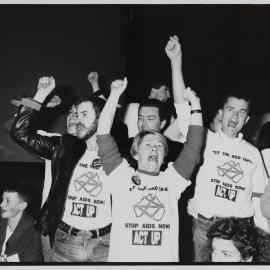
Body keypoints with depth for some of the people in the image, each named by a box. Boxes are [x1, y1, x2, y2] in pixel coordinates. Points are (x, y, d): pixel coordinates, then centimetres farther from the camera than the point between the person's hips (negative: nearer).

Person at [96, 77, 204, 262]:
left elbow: (194, 146, 7)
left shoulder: (171, 180, 11)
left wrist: (195, 106, 4)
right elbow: (104, 139, -3)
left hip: (166, 259, 2)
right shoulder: (123, 177, 5)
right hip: (122, 258, -2)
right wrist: (115, 95, -4)